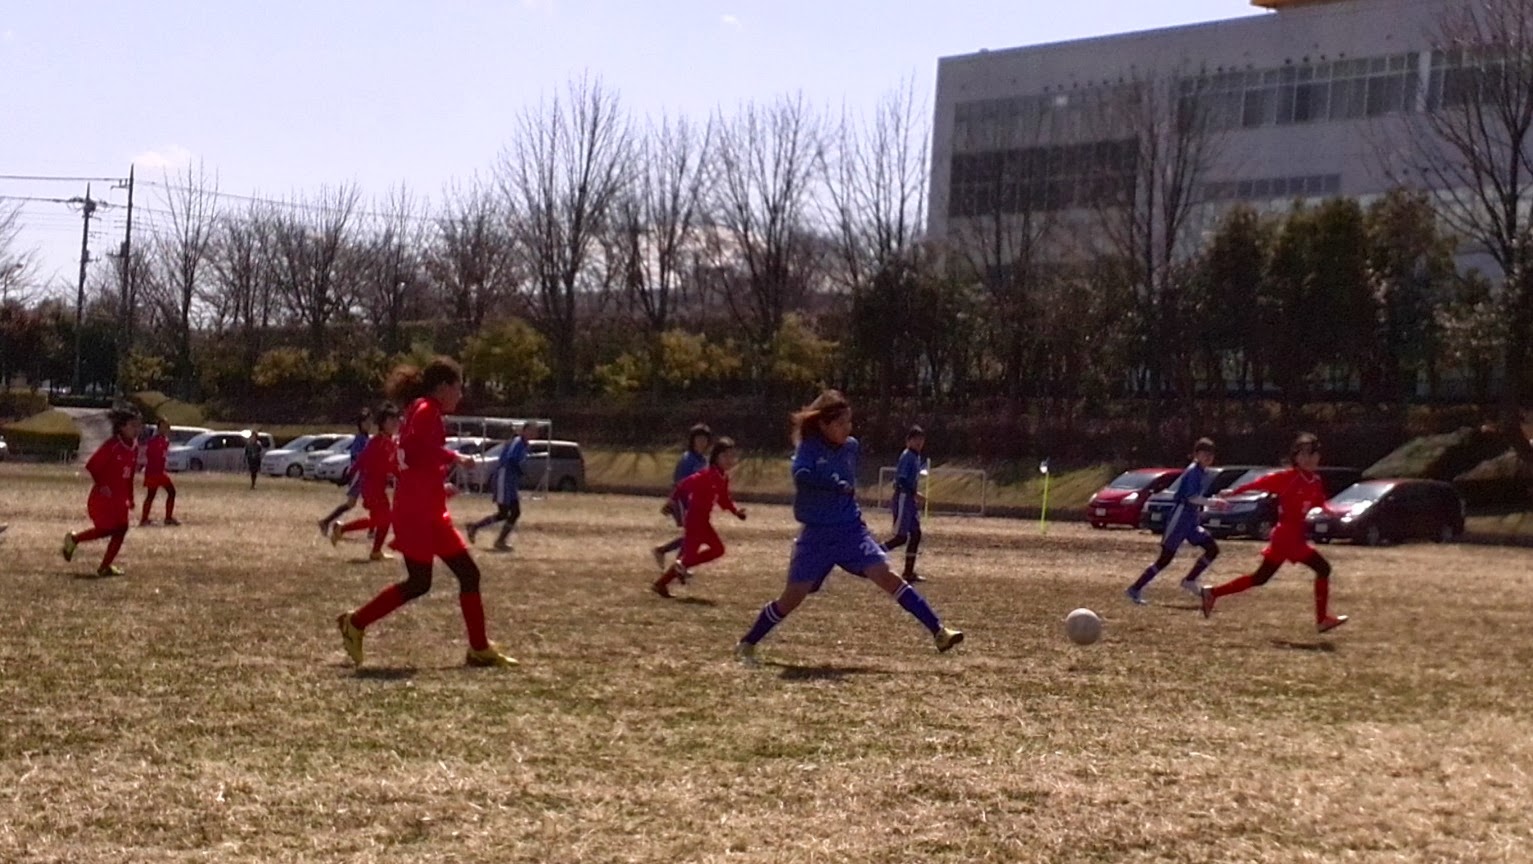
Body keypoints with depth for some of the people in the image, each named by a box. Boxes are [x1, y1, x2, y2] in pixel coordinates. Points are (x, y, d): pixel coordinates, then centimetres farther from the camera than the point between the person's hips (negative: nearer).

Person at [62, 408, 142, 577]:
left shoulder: (134, 447, 5)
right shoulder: (112, 446, -17)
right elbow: (91, 466, -16)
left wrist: (130, 498, 13)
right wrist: (100, 485, -19)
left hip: (120, 498, 7)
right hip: (103, 497, -7)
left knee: (121, 529, -1)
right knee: (105, 530, -7)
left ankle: (105, 566, 6)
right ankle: (74, 539, 19)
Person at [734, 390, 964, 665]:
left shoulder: (850, 446, 6)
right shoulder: (809, 447, -9)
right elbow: (801, 475, -30)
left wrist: (848, 491, 8)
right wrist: (838, 485, -24)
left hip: (850, 529, 3)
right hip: (816, 533, -3)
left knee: (884, 574, -12)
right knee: (793, 596, 0)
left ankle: (939, 631, -15)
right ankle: (747, 644, 19)